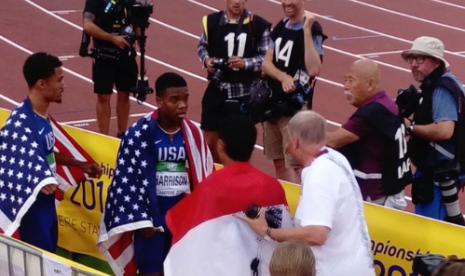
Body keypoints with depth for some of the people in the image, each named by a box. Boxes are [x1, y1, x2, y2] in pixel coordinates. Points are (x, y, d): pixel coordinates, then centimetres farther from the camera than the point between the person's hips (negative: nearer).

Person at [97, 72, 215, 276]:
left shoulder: (193, 134, 2)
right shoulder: (140, 133, -12)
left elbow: (203, 179, 9)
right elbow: (125, 179, -9)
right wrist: (140, 220, -11)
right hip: (151, 216, -4)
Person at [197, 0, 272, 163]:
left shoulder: (258, 25, -11)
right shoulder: (212, 21, -2)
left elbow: (267, 58, -7)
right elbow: (202, 46, 11)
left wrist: (246, 63, -22)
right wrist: (206, 60, -9)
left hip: (244, 92, -2)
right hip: (217, 88, 2)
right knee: (210, 137, 11)